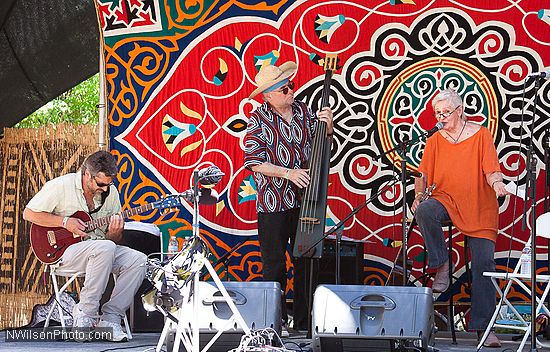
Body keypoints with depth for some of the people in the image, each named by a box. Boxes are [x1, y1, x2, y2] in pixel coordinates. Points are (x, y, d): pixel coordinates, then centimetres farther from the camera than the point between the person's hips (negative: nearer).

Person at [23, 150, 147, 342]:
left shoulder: (110, 192, 5)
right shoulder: (61, 186, -9)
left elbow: (115, 240, 11)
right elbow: (29, 213, -6)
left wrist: (114, 233, -15)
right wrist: (65, 222, -15)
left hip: (100, 251, 6)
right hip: (64, 251, -6)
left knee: (138, 260, -20)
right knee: (105, 248, -35)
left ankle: (110, 319, -16)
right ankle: (84, 315, -26)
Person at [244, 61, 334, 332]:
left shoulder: (303, 110, 5)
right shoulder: (259, 120, -9)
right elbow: (254, 163, -12)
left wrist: (327, 125, -2)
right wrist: (288, 173, -21)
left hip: (304, 199, 5)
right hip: (273, 204, -5)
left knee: (305, 263, 10)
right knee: (275, 266, 2)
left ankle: (304, 322, 19)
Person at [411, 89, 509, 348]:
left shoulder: (481, 135, 2)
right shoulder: (435, 140, 9)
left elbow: (491, 171, -6)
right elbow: (423, 176, 10)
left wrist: (497, 182, -28)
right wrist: (419, 195, -9)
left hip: (480, 210, -2)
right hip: (445, 200, 2)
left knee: (483, 263, -12)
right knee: (424, 211, -34)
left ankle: (484, 327, -8)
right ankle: (441, 267, -16)